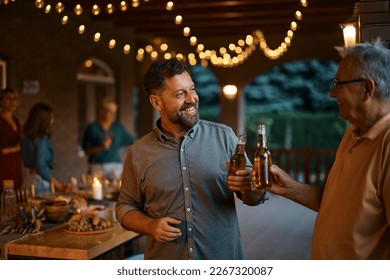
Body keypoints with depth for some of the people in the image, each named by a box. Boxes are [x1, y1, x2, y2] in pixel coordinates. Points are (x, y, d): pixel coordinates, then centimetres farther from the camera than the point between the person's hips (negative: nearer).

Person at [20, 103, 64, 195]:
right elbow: (40, 165, -19)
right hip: (41, 179, -8)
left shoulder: (26, 137, 7)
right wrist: (55, 182, -13)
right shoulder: (41, 139, -16)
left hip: (29, 177, 8)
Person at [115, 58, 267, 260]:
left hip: (224, 257, 0)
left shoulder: (223, 136, -5)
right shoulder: (138, 153, -4)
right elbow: (125, 208, 5)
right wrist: (150, 226, -14)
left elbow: (254, 198, -1)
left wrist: (248, 187, -24)